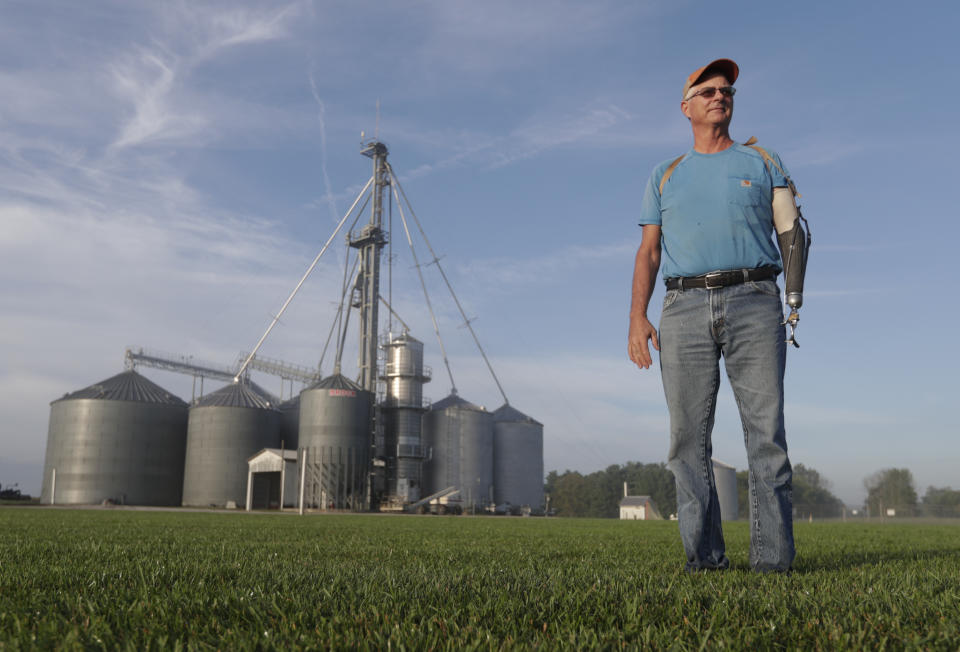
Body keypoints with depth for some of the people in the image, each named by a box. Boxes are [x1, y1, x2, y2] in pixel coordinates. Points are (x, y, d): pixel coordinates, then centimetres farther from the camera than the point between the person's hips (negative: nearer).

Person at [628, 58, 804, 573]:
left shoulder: (762, 162, 19)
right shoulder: (666, 176, 21)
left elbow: (791, 232, 10)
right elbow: (648, 251, 14)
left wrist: (798, 296, -7)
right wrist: (637, 317, 0)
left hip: (753, 302, -1)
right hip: (685, 308, 1)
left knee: (766, 429, -8)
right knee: (689, 437, -3)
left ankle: (773, 557, -4)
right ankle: (704, 557, 3)